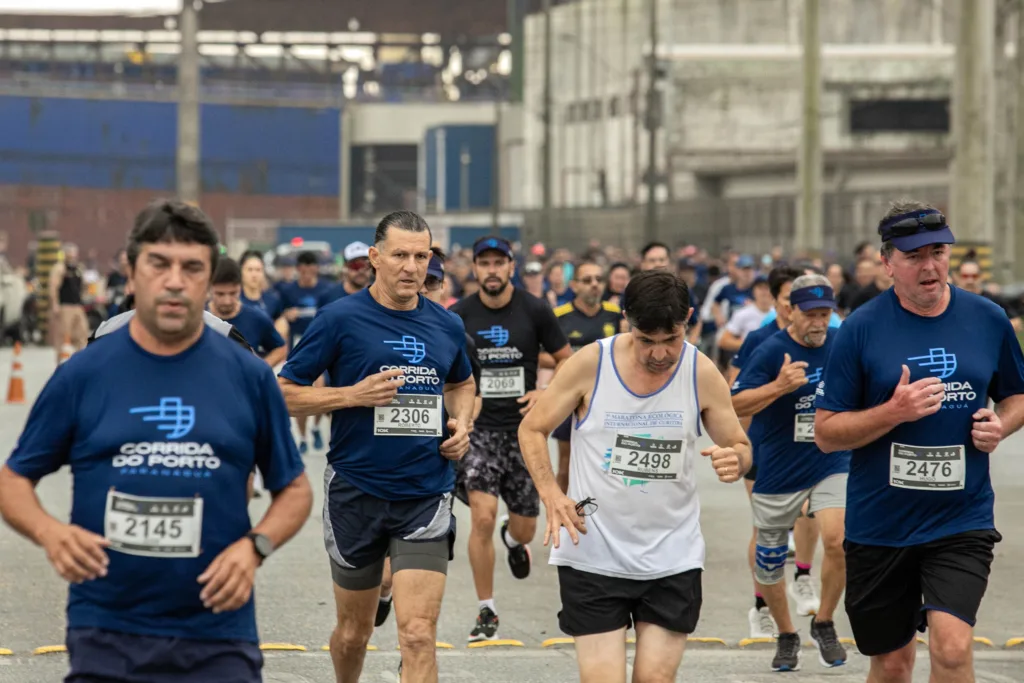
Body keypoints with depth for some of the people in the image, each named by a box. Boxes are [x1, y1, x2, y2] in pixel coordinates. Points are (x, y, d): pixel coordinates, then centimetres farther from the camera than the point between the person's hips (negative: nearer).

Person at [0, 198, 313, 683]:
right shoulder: (83, 374, 2)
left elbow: (294, 489, 11)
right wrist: (49, 531, -14)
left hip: (219, 636, 1)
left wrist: (254, 548, -8)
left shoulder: (249, 376, 4)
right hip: (106, 638, -1)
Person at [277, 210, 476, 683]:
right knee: (354, 630, 13)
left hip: (426, 497, 1)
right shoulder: (340, 319, -7)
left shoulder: (446, 326, 6)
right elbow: (285, 393, -4)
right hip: (355, 493, -1)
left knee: (418, 634, -11)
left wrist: (461, 424, 7)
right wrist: (354, 395, -17)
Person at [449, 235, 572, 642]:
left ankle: (512, 539, 49)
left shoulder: (534, 311, -3)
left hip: (522, 429, 1)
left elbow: (566, 360, 6)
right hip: (477, 428, -1)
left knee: (525, 529, 8)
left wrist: (545, 394, -9)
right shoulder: (459, 316, -2)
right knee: (483, 517, -18)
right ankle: (486, 612, -4)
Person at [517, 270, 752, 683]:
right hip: (593, 554, -1)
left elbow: (740, 447, 6)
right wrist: (551, 494, -14)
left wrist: (735, 459, -19)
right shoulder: (590, 363, -8)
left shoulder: (702, 374, -4)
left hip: (673, 557, 2)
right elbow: (532, 429, 3)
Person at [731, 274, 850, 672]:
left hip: (831, 464, 1)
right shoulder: (771, 351, -13)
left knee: (837, 539, -23)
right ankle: (786, 636, 33)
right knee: (769, 564, 9)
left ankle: (824, 624, -1)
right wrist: (779, 386, -29)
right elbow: (735, 405, -17)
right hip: (777, 472, -1)